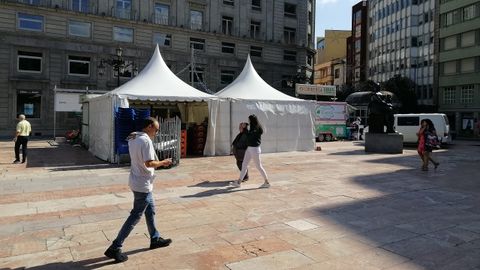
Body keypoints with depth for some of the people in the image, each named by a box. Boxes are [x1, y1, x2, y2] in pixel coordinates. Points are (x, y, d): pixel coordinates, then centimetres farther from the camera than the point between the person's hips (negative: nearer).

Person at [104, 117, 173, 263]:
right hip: (143, 184, -10)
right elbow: (149, 163, -24)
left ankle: (155, 239, 33)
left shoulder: (133, 139, 8)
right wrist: (163, 162, -9)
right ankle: (114, 248, 5)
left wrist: (159, 163, 11)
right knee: (135, 216, -1)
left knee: (150, 210, 20)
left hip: (137, 181, 10)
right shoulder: (146, 141, -21)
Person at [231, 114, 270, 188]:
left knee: (258, 166, 1)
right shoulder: (252, 128, 10)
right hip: (249, 148, 9)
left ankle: (267, 182, 14)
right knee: (244, 165, 7)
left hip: (254, 149, -9)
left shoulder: (257, 129, -16)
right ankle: (238, 182, 10)